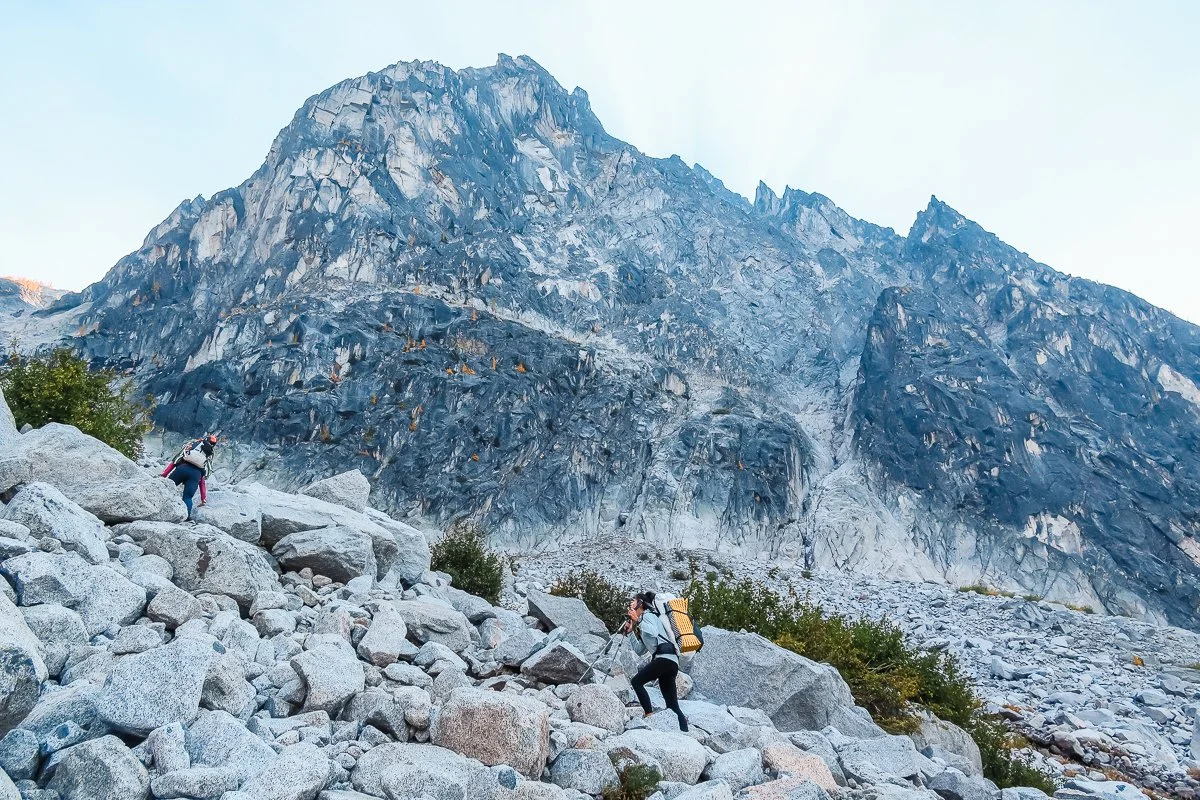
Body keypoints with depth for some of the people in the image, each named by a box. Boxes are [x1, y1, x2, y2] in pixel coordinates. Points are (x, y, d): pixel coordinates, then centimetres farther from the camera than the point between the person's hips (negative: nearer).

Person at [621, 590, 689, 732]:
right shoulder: (643, 620, 30)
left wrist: (637, 621, -14)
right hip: (672, 662, 9)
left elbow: (653, 633, -17)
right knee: (673, 706, 7)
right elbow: (640, 651, 27)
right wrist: (630, 632, 25)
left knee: (637, 681, -8)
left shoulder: (647, 615, 5)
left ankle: (650, 714, -11)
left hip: (664, 657, -9)